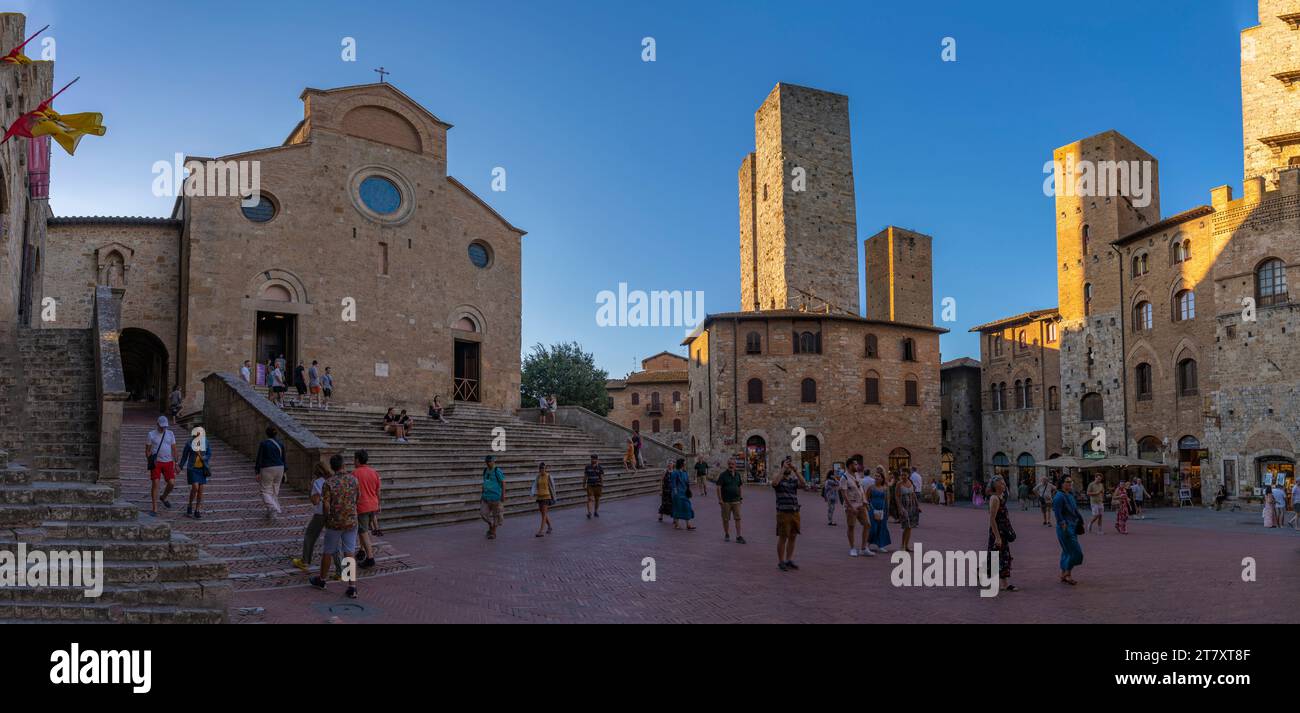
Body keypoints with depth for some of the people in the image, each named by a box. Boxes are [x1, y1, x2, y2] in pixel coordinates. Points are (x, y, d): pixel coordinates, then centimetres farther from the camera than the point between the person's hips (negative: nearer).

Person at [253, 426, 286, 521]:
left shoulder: (263, 444, -10)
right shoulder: (280, 444, 2)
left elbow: (259, 459, -10)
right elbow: (283, 459, 6)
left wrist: (257, 473, -5)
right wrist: (284, 472, 14)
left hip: (267, 470, -4)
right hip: (279, 469, 4)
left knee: (266, 492, 3)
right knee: (275, 491, 14)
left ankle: (273, 508, -19)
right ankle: (271, 513, 15)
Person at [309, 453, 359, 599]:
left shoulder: (328, 483, -13)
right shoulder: (353, 479, -2)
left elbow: (326, 506, -14)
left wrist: (327, 520, 4)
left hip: (334, 523, -2)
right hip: (351, 522, 3)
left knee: (327, 552, 16)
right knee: (349, 554, 4)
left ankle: (321, 580, 35)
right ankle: (352, 587, -2)